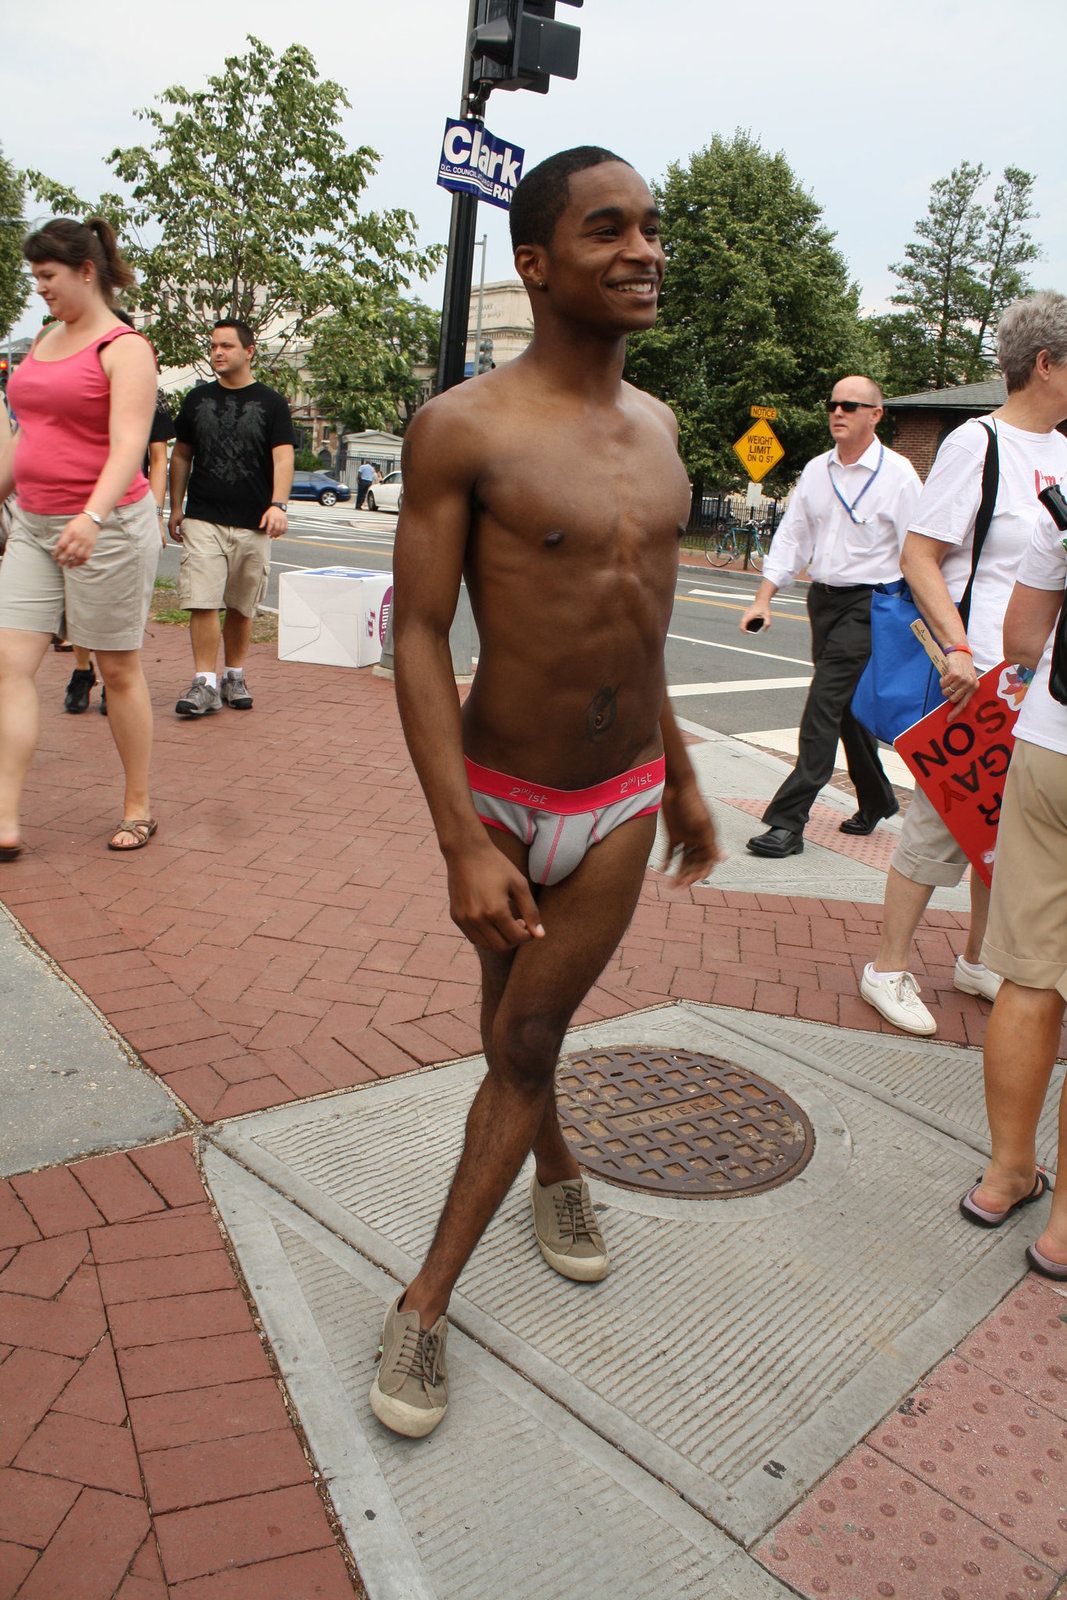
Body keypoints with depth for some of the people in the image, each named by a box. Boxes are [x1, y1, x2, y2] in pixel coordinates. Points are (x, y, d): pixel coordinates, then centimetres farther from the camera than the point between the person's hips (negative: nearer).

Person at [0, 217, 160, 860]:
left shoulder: (124, 348, -8)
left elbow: (128, 446, -21)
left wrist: (92, 516, -35)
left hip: (108, 525, -7)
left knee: (120, 670, 3)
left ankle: (139, 807, 18)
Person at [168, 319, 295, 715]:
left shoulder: (270, 403, 6)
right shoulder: (198, 399, 13)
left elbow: (283, 458, -4)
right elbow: (181, 455, 20)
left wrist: (278, 505, -19)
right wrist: (175, 507, 14)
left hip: (252, 523, -1)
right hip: (202, 520, 1)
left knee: (241, 606, 7)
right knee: (202, 602, -10)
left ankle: (234, 677, 20)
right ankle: (205, 683, -9)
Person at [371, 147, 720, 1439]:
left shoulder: (657, 424, 3)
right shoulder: (462, 429, -14)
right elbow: (418, 638, -16)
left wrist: (682, 778, 16)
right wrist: (462, 843, -22)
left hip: (623, 802, 4)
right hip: (499, 797, -3)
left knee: (524, 1045, 6)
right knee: (512, 1019, 17)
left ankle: (424, 1304, 22)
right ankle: (557, 1172, 48)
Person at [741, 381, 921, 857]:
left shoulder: (897, 474, -7)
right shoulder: (817, 470, 9)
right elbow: (792, 536, 11)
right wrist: (764, 598, 2)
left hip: (868, 604, -6)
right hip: (822, 598, 6)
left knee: (824, 707, -13)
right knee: (847, 708, 15)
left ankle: (788, 820, -10)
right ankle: (876, 801, 35)